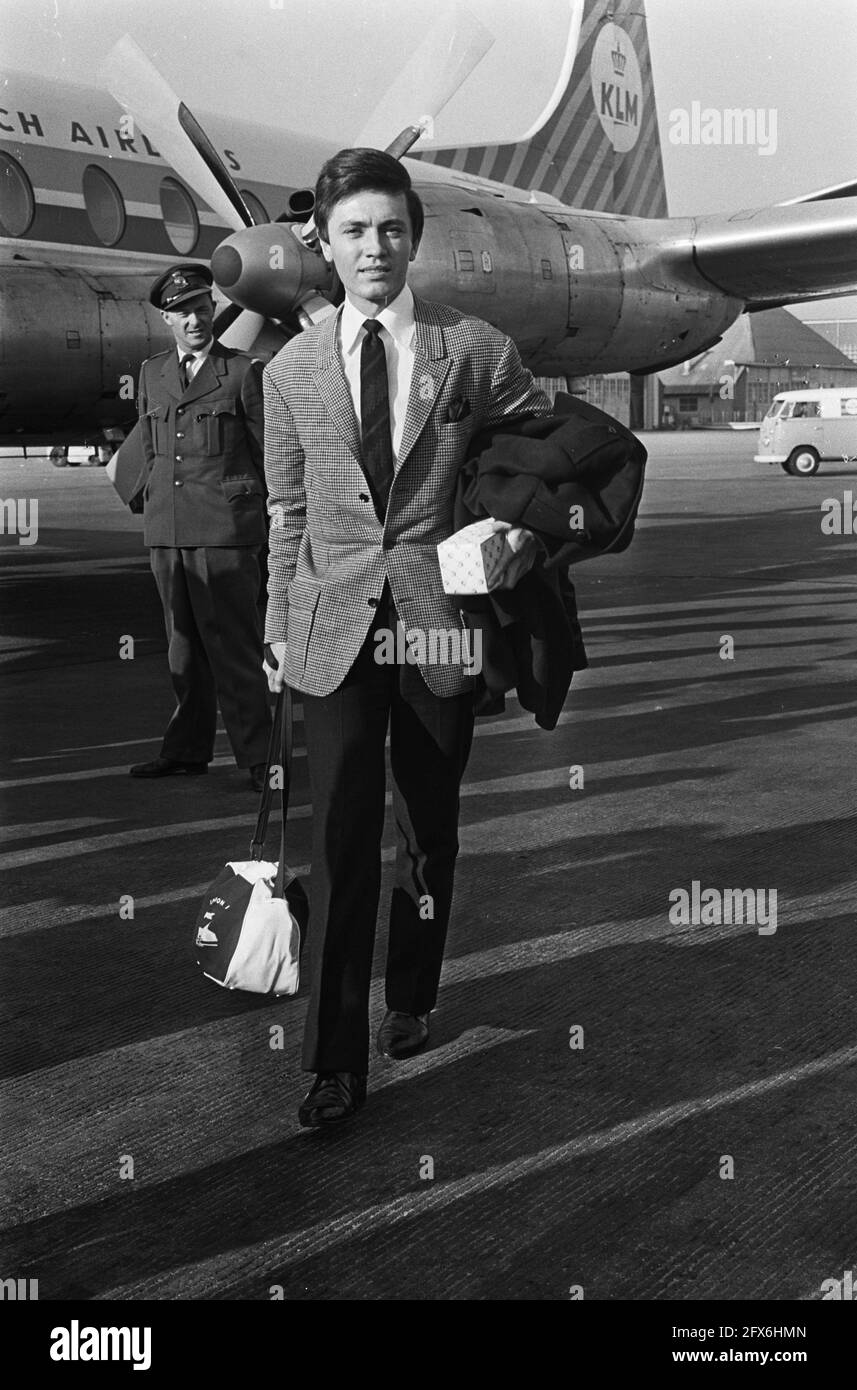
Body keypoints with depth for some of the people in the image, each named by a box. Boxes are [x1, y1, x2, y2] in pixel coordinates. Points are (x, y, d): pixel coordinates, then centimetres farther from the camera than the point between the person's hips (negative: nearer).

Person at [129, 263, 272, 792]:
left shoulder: (244, 372, 1)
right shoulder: (152, 373, 15)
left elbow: (269, 454, 2)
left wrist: (275, 531, 2)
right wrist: (155, 512, 18)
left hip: (226, 531, -5)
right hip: (167, 531, 5)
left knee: (235, 645, -5)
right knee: (184, 645, 11)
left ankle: (258, 756, 1)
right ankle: (187, 750, 19)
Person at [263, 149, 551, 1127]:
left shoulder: (475, 351, 1)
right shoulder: (290, 371, 6)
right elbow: (287, 515, 11)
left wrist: (521, 538, -1)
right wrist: (277, 632, 10)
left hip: (441, 618, 0)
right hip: (335, 626, 0)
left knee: (430, 828, 12)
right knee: (341, 840, -6)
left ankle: (412, 1004, 33)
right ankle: (337, 1062, 0)